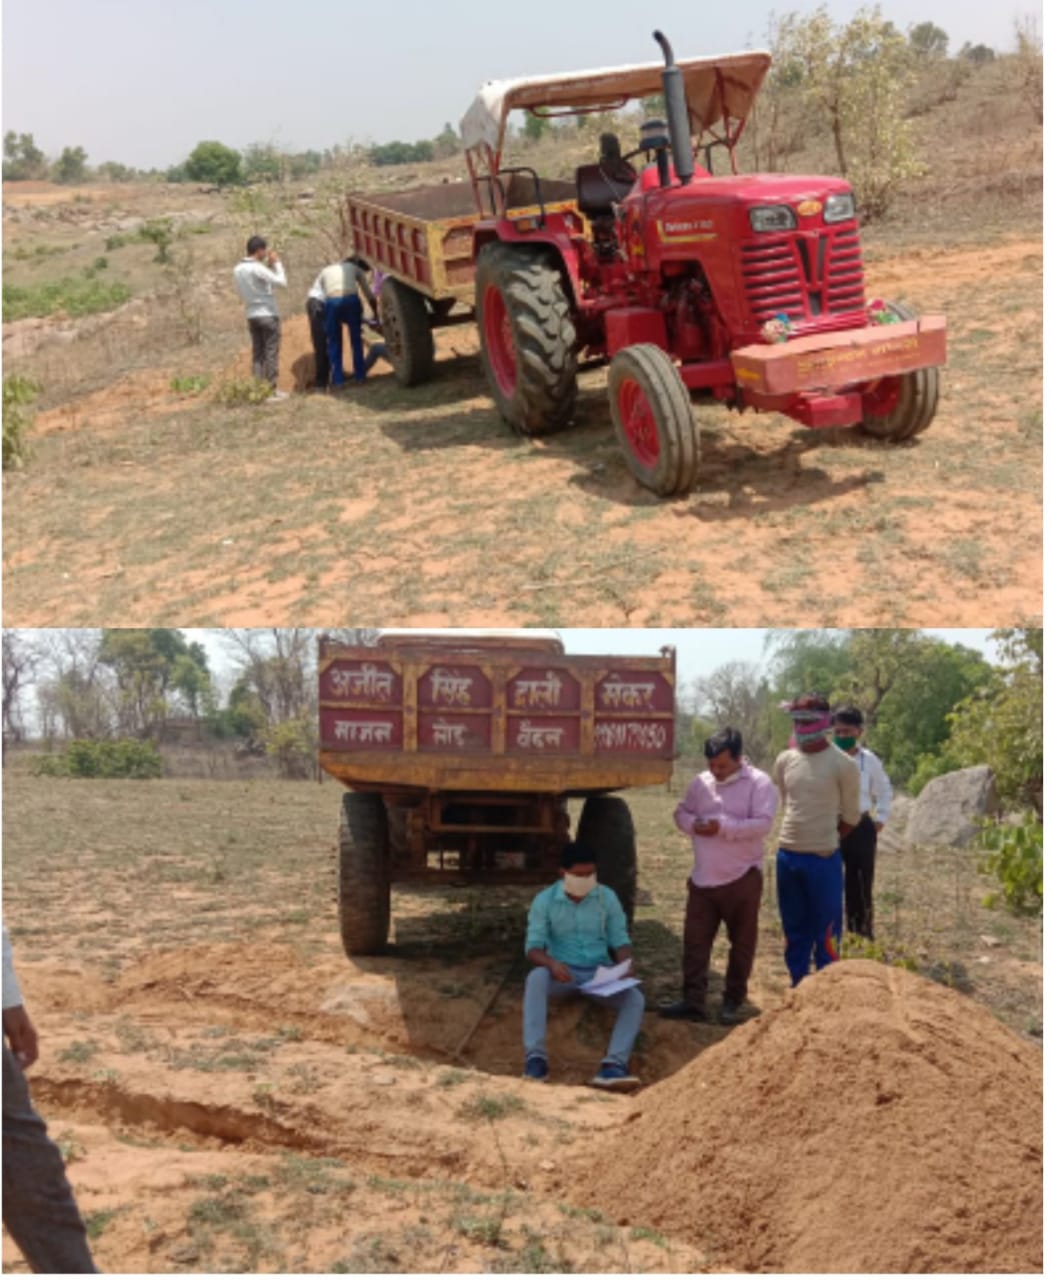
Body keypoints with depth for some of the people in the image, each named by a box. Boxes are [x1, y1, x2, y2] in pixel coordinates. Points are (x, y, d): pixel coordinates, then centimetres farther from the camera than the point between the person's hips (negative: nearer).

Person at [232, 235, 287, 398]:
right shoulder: (257, 268, -17)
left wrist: (268, 266, 14)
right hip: (268, 314, -7)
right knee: (271, 353, -2)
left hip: (251, 315, 7)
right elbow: (282, 282, -15)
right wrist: (276, 263, -3)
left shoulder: (238, 270, 7)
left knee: (257, 354, 9)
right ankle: (272, 389, -2)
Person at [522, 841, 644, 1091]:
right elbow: (533, 948, -8)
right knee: (536, 977, -36)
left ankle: (613, 1065, -43)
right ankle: (535, 1057, -40)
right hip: (562, 972, -2)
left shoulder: (607, 897, 1)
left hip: (599, 974, 2)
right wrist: (551, 962, -30)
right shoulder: (544, 900, -4)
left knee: (635, 998, -27)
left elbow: (620, 940, 4)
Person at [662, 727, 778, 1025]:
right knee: (695, 941, 2)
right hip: (703, 877, 5)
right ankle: (693, 1001, 7)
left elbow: (762, 823, -20)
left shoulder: (759, 783, -10)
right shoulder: (701, 782, 7)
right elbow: (681, 812, 12)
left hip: (742, 877, -4)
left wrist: (723, 827, -25)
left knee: (741, 944, 7)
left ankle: (733, 1002, 18)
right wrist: (693, 824, -11)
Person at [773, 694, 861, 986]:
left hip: (824, 859, -5)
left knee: (826, 930, 2)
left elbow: (851, 816, -1)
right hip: (787, 856, 5)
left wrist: (823, 841, 4)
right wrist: (799, 837, 11)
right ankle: (798, 987, 25)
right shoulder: (785, 761, 4)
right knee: (794, 929, 14)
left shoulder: (842, 765, -10)